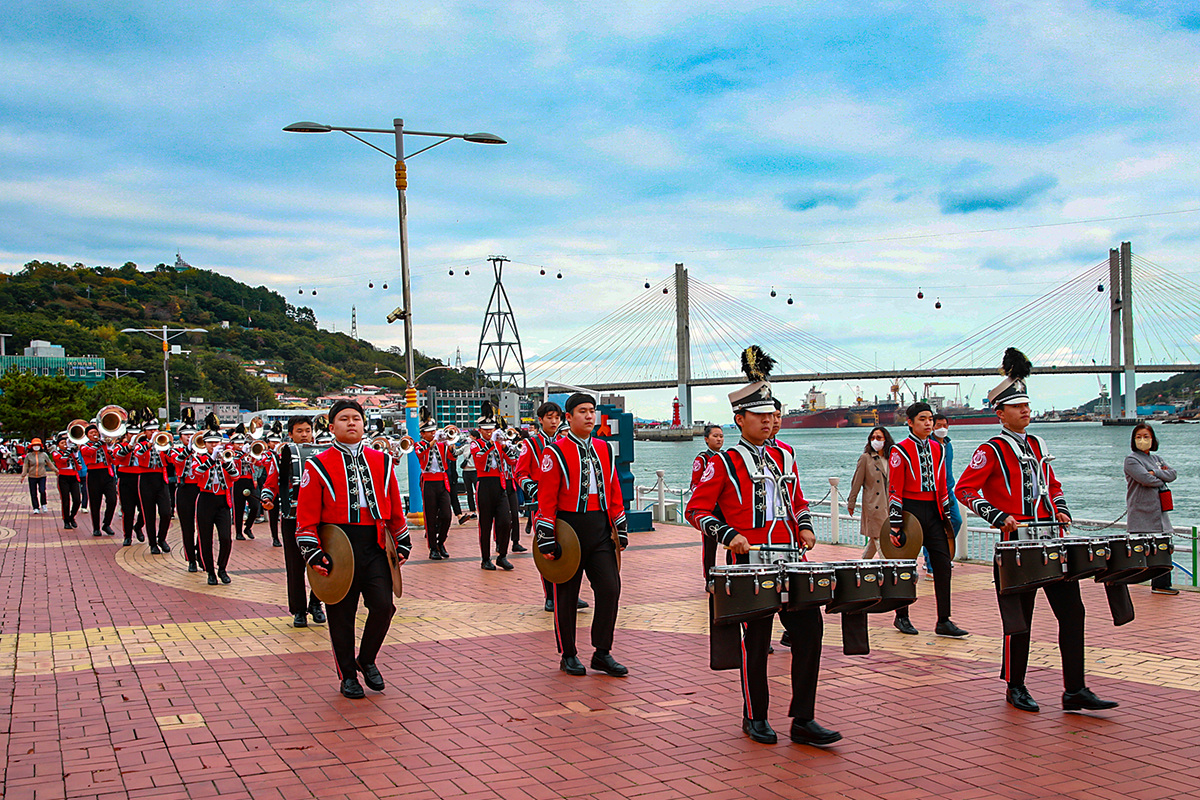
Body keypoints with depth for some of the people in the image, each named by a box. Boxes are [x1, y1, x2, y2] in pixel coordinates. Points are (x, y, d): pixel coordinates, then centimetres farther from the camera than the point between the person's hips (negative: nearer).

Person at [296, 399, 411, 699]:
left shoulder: (382, 462, 9)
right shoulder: (319, 466, 0)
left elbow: (396, 508, 15)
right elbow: (307, 515, -2)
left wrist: (402, 544, 11)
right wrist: (312, 552, -9)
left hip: (376, 548, 2)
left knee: (383, 605, -8)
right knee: (341, 615, 5)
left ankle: (367, 661, 17)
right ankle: (348, 676, 21)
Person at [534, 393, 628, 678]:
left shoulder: (604, 449, 10)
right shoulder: (556, 452, -6)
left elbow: (614, 492, 14)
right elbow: (546, 499, -9)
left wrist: (621, 530, 10)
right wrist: (546, 539, -13)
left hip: (600, 530, 5)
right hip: (569, 530, -4)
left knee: (610, 587, -1)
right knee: (567, 594, 4)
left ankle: (602, 653, 11)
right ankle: (569, 655, 18)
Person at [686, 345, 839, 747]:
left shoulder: (784, 457, 13)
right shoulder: (725, 463, -4)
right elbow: (697, 509, -3)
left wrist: (804, 527, 6)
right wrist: (729, 535, -16)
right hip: (751, 563, -5)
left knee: (810, 628, -2)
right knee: (756, 641, 3)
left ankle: (803, 720, 6)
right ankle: (755, 718, 20)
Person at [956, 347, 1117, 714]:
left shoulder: (1037, 444, 16)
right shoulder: (992, 450, -5)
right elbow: (964, 489, -10)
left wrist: (1061, 510, 9)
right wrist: (999, 516, -18)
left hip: (1051, 537, 6)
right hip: (1017, 540, -6)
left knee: (1072, 611, 2)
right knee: (1019, 619, 2)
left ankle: (1075, 691, 7)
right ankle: (1016, 688, 17)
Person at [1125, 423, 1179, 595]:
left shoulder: (1156, 459, 20)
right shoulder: (1131, 460, -4)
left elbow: (1172, 474, 5)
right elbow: (1146, 479, -17)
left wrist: (1155, 473, -11)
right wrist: (1162, 477, 0)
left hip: (1158, 513, 7)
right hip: (1140, 516, -7)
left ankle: (1161, 585, 14)